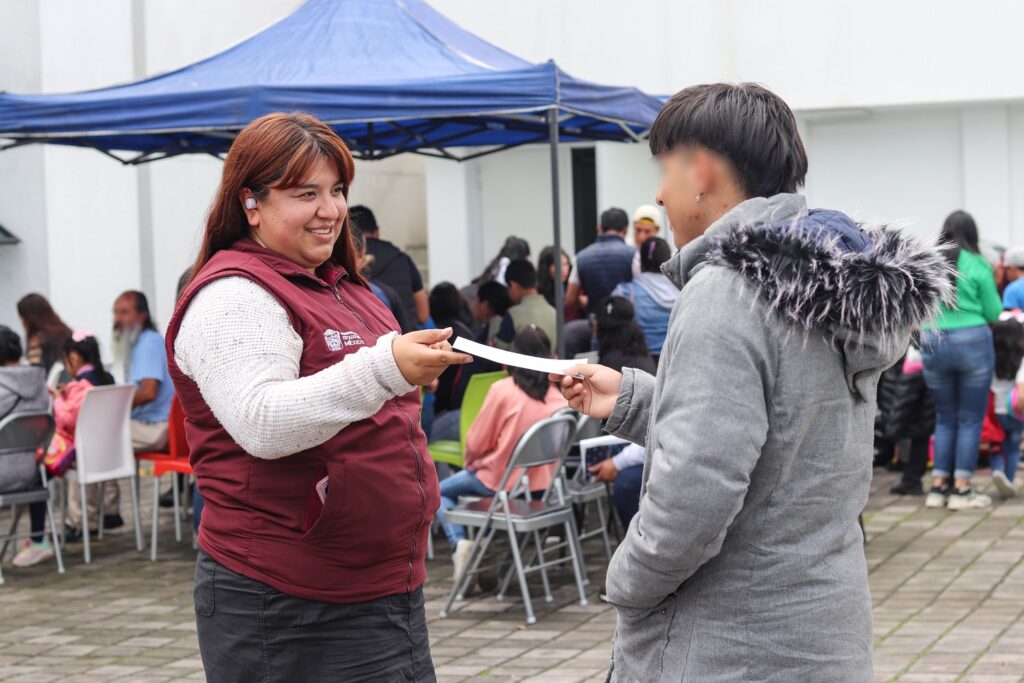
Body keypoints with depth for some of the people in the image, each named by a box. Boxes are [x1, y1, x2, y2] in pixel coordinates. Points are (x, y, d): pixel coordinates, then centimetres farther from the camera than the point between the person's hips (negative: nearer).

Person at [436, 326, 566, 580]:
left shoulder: (502, 390, -18)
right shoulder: (557, 395, -6)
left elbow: (476, 443, -12)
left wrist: (470, 463, 11)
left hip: (502, 480, -5)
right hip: (542, 480, 5)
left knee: (440, 492, 18)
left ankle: (459, 542, -6)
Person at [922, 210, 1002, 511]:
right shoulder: (977, 265, -7)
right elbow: (994, 313, -1)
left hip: (933, 345, 3)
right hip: (972, 342, -3)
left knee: (945, 417, 15)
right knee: (970, 418, 5)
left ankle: (938, 487, 14)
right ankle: (961, 489, 4)